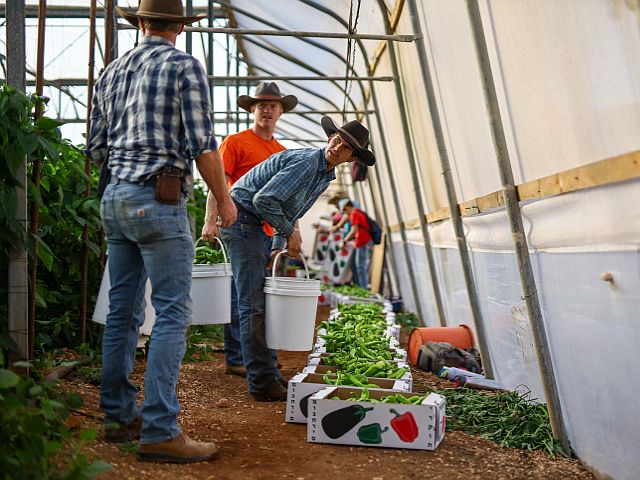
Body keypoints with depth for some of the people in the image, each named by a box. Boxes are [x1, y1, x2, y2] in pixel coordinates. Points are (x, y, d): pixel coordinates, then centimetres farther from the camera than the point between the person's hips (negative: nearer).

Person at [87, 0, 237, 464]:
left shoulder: (112, 71, 16)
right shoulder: (184, 65, -3)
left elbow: (96, 148, 17)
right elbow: (202, 144, -11)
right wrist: (224, 198, 0)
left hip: (114, 197, 7)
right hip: (159, 199, -7)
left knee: (122, 310, 11)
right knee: (173, 313, -6)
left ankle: (119, 416, 20)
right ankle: (160, 431, -6)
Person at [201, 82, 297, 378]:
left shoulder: (282, 152, 19)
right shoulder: (236, 142, 1)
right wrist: (210, 220, -16)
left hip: (270, 232, 6)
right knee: (240, 295, -3)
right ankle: (237, 359, 4)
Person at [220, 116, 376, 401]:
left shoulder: (326, 175, 11)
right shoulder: (307, 162, -20)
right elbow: (263, 199, -25)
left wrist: (278, 248, 10)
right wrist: (290, 232, -15)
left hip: (252, 225, 10)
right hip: (241, 216, -10)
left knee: (261, 300, 12)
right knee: (253, 304, -11)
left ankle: (265, 374, 21)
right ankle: (262, 384, -8)